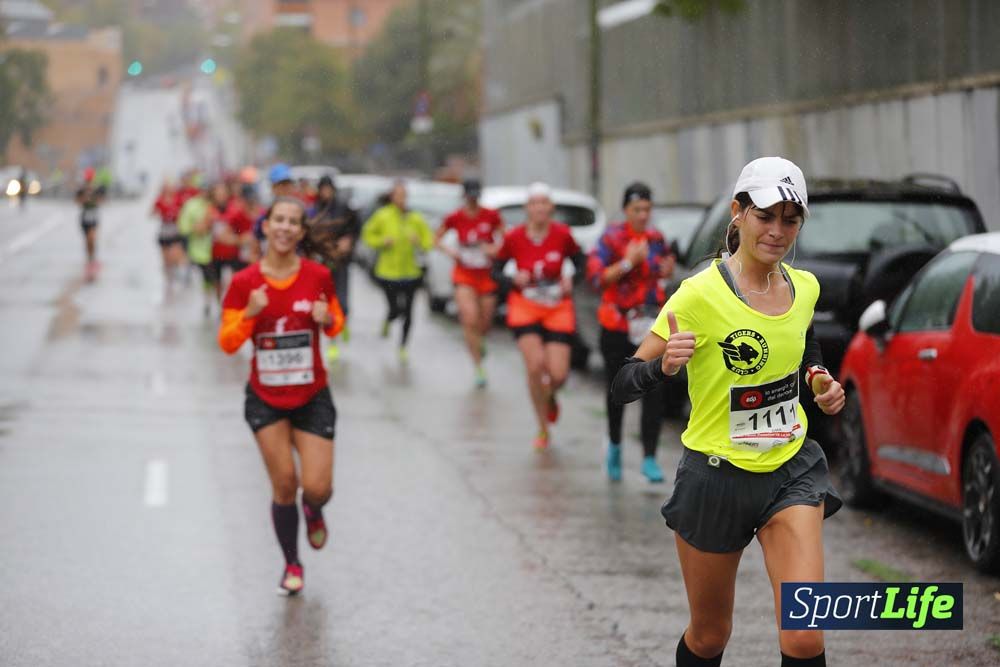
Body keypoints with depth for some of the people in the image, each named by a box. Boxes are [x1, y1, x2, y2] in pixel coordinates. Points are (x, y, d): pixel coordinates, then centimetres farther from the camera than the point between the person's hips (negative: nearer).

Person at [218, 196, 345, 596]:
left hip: (312, 398, 0)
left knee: (317, 488, -8)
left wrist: (328, 320, -15)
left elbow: (336, 324, 9)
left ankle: (313, 512, 32)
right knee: (284, 485, -1)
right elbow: (227, 343, -7)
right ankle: (292, 566, 22)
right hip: (265, 398, 0)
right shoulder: (244, 283, -8)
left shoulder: (318, 276, -6)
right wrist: (250, 314, -25)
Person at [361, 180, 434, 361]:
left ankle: (403, 346, 23)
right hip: (388, 270, -2)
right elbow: (368, 235, 5)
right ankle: (387, 322, 33)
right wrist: (382, 241, -11)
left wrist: (419, 242, -15)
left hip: (410, 271, 2)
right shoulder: (382, 216, -5)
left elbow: (428, 241, 6)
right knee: (395, 309, -5)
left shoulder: (416, 219, 0)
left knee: (408, 311, 4)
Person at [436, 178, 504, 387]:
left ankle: (479, 342, 46)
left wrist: (495, 248, -15)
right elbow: (437, 239, 6)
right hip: (464, 274, -1)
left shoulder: (491, 216, -7)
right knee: (470, 319, -17)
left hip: (487, 274, 1)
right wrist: (450, 251, -11)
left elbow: (503, 237, 5)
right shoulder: (454, 218, -6)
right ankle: (478, 368, -11)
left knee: (485, 323, 8)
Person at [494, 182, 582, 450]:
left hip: (558, 308, 1)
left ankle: (549, 396, 35)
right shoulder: (514, 238, -9)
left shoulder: (562, 234, -8)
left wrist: (571, 281, -9)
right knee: (535, 364, -19)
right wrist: (513, 279, -16)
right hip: (525, 306, -1)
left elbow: (579, 260, 9)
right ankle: (543, 429, 0)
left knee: (558, 374, -7)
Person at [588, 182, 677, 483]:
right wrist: (628, 262, -23)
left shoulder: (656, 238, 6)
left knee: (654, 393, -8)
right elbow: (595, 276, -16)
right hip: (617, 325, -2)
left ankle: (649, 458, -5)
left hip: (651, 325, 3)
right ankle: (614, 445, 34)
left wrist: (668, 268, 1)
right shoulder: (611, 238, -7)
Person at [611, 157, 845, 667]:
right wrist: (664, 364, -37)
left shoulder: (805, 287, 1)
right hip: (716, 478, -3)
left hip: (791, 472, 3)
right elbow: (622, 386, -16)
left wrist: (818, 380, 1)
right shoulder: (701, 295, -16)